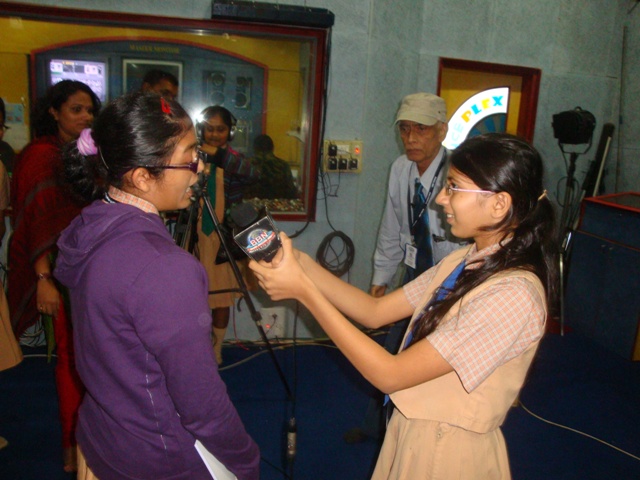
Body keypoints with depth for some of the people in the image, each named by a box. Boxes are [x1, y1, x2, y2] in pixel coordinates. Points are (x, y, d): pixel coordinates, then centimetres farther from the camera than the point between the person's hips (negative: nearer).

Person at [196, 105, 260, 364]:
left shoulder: (234, 160, 0)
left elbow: (253, 174, -23)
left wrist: (220, 155, -33)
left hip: (226, 240, 0)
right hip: (197, 239, 1)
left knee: (222, 299, 8)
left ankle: (215, 350, 25)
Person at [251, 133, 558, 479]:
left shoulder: (513, 295, -28)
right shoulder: (463, 262, -1)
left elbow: (390, 374, -28)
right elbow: (375, 312, -1)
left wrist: (303, 290, -27)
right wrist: (299, 262, -12)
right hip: (411, 432, 7)